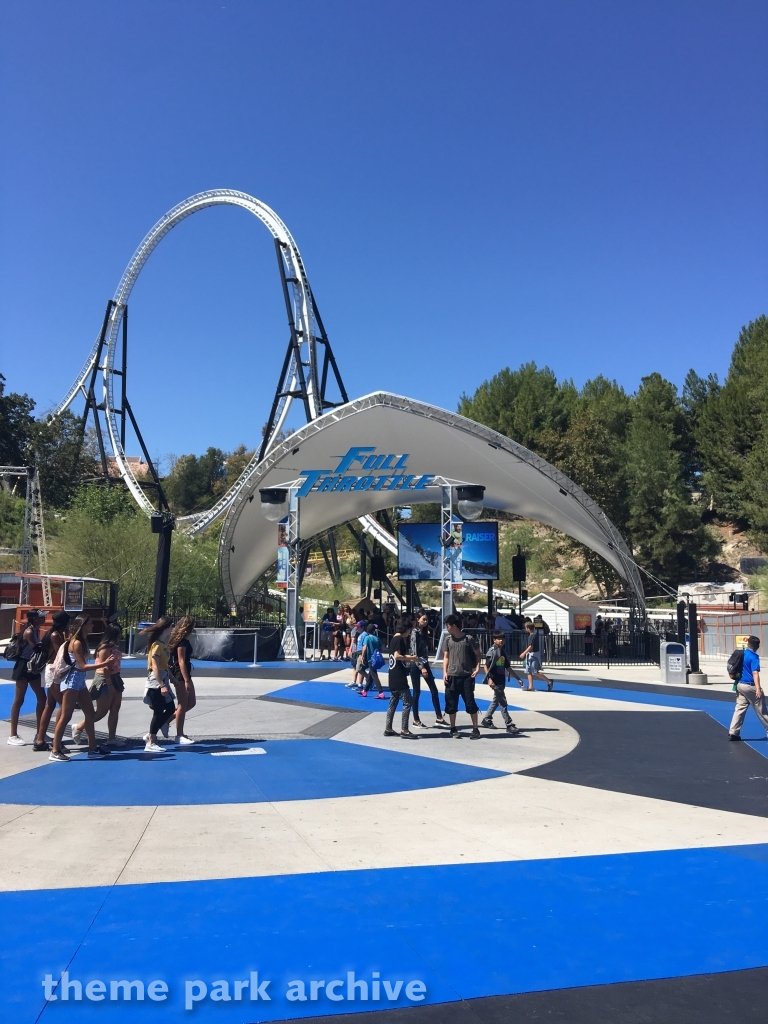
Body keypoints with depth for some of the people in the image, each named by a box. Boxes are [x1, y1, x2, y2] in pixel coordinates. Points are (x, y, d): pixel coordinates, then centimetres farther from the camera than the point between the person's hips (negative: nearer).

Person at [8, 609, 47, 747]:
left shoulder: (36, 630, 9)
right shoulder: (29, 632, -18)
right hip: (23, 666, -9)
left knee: (42, 698, 9)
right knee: (19, 700, -3)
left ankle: (39, 733, 17)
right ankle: (13, 736, 5)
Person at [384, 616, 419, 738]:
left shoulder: (394, 639, 15)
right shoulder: (400, 639, -12)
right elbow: (397, 656, -22)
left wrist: (407, 658, 11)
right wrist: (410, 658, -12)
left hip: (394, 677, 10)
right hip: (399, 677, -10)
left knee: (393, 702, 13)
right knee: (407, 702, -5)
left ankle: (388, 729, 16)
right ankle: (404, 730, -3)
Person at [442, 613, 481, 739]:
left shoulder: (468, 639, -4)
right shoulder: (448, 639, 5)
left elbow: (476, 654, 5)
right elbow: (446, 657, 10)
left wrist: (477, 668, -9)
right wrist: (444, 672, -1)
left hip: (467, 676, -3)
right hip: (452, 676, 3)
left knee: (470, 703, -1)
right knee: (451, 703, 7)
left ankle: (475, 729, 10)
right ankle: (453, 729, 20)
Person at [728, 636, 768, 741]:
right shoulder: (754, 657, -15)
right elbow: (755, 673, -24)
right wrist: (758, 689, -30)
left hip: (740, 685, 7)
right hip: (750, 687, -7)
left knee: (740, 708, 5)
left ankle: (733, 732, 0)